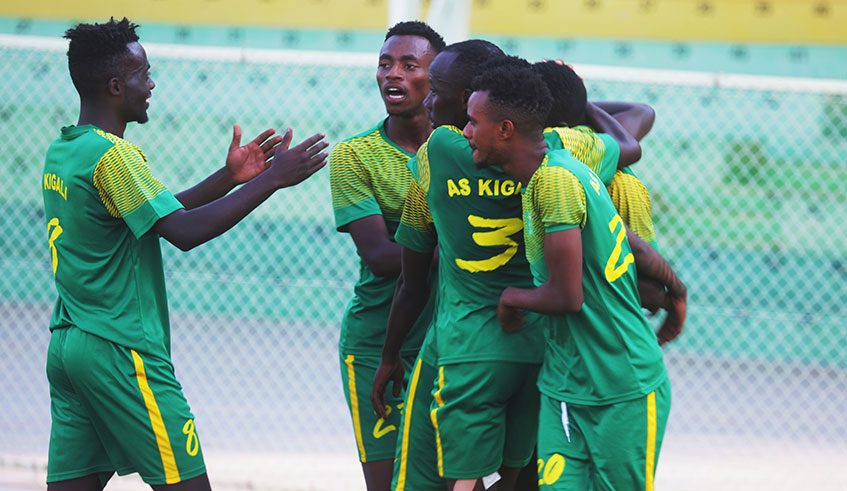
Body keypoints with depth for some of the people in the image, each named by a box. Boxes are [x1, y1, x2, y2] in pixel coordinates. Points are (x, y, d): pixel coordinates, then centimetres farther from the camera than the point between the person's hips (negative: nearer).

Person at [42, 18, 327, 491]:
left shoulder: (62, 151, 15)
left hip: (68, 346, 9)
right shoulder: (111, 155, -14)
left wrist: (229, 178, 17)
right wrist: (272, 180, -15)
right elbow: (183, 231, -20)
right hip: (121, 348, -9)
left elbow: (159, 211, 21)